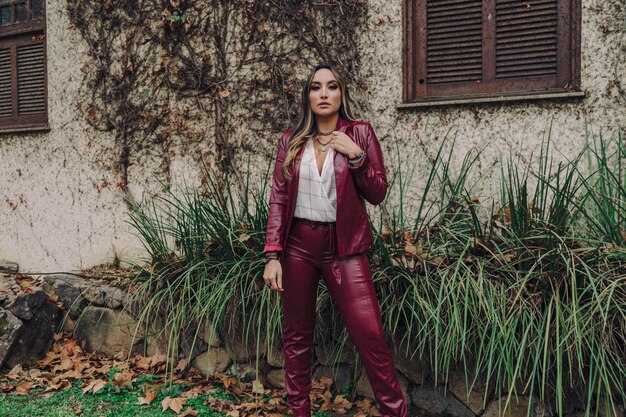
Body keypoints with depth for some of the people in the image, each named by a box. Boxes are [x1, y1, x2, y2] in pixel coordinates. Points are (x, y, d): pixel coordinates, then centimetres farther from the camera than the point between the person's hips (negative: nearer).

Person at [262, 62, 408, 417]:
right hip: (298, 245, 2)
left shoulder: (360, 133, 2)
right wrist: (273, 255, -5)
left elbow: (378, 194, 0)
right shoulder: (292, 141, 5)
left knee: (371, 337, -7)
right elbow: (278, 200, 3)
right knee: (296, 337, 10)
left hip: (343, 246, -2)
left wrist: (355, 156, -14)